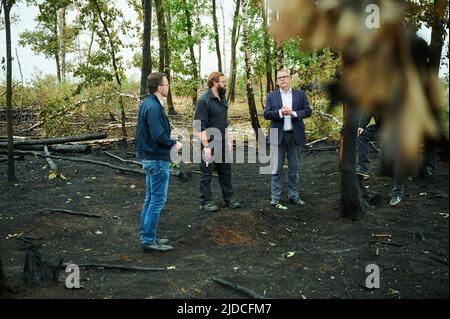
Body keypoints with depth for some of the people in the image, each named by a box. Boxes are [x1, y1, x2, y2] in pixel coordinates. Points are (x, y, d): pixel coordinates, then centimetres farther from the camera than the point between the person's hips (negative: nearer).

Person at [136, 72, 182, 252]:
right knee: (158, 200, -3)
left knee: (150, 198, 16)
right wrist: (173, 144, -9)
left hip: (149, 158, 10)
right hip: (157, 159, -10)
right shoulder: (153, 107, -20)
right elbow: (158, 136, -26)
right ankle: (149, 241, 4)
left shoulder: (147, 104, 11)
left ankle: (146, 236, 25)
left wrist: (170, 143, 10)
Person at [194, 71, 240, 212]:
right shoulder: (204, 101, -14)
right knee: (207, 174, 4)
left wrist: (228, 139, 13)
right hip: (209, 144, -8)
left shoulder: (222, 100, 12)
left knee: (226, 171, 14)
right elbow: (200, 126, -19)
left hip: (222, 144, 8)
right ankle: (206, 202, 15)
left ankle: (228, 198, 26)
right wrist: (206, 146, -22)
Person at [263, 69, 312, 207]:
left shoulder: (300, 94, 6)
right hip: (278, 136, -1)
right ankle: (275, 196, 11)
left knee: (294, 168, 9)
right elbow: (266, 114, -3)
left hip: (295, 135, 1)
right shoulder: (271, 96, 5)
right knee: (277, 168, 3)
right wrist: (280, 112, -19)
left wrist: (293, 113, -16)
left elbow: (308, 111, 0)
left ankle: (293, 195, 20)